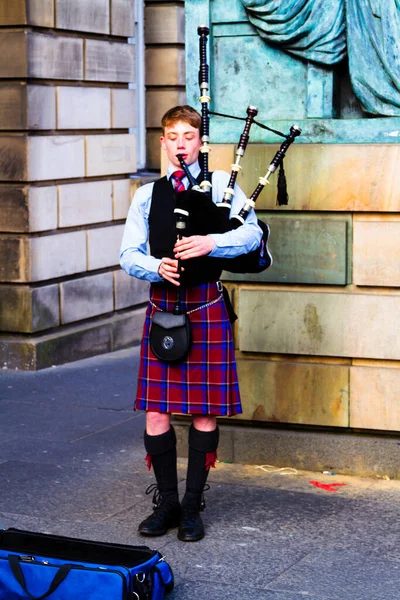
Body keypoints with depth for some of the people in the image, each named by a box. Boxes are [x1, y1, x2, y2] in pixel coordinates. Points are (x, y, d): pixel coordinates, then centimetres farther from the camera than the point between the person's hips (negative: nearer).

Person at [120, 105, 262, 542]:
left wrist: (210, 243, -23)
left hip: (207, 306, -2)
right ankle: (167, 502, 16)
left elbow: (251, 233, -7)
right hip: (162, 305, 2)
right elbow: (128, 255, 5)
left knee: (205, 411, 2)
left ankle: (192, 506, 14)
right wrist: (157, 267, -16)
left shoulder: (221, 185, 6)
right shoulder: (147, 195, 11)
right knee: (156, 410, 1)